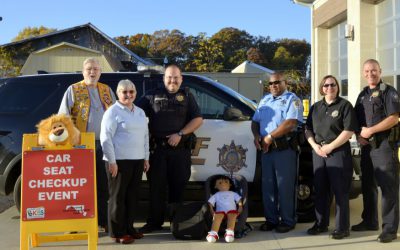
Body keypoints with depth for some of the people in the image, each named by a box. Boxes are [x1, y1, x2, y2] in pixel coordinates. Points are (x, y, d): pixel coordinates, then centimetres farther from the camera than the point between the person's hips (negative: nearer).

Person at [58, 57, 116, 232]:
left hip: (104, 144, 4)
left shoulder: (107, 91, 15)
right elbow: (63, 118, 0)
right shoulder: (73, 90, 4)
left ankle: (103, 221, 17)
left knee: (104, 185, 8)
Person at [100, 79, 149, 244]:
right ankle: (117, 232, 5)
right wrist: (112, 161, -16)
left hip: (137, 160, 7)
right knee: (118, 196, -1)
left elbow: (145, 136, 20)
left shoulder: (140, 112, 15)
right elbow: (105, 138, -12)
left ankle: (129, 228, 22)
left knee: (133, 195, 11)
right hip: (119, 160, -7)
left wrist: (146, 158, 15)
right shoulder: (113, 112, -6)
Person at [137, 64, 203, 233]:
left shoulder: (187, 96, 11)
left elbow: (198, 119, 4)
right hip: (157, 148, 0)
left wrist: (180, 134, -8)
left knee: (178, 186, 6)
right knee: (156, 186, 2)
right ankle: (154, 222, 11)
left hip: (180, 149, 0)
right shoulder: (153, 95, 10)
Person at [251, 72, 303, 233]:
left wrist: (269, 137, -16)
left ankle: (288, 221, 8)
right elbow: (255, 121, 19)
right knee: (267, 186, 9)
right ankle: (271, 219, 19)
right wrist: (256, 136, -3)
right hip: (266, 149, 7)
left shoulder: (292, 99, -3)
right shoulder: (265, 100, 19)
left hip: (284, 149, -6)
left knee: (285, 187, -2)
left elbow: (291, 123, -16)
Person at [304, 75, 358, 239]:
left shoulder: (344, 105, -2)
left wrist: (330, 147, -14)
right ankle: (321, 224, 20)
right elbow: (308, 129, 15)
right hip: (318, 152, 5)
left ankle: (342, 227, 4)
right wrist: (315, 146, -2)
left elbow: (349, 131, -11)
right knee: (320, 190, 10)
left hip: (338, 152, -5)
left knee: (340, 191, -3)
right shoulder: (316, 107, 15)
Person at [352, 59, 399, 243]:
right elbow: (356, 120, 21)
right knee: (367, 185, 14)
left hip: (384, 145, -7)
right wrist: (359, 135, 1)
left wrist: (370, 131, -15)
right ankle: (370, 221, 26)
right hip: (366, 146, 8)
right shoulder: (362, 95, 17)